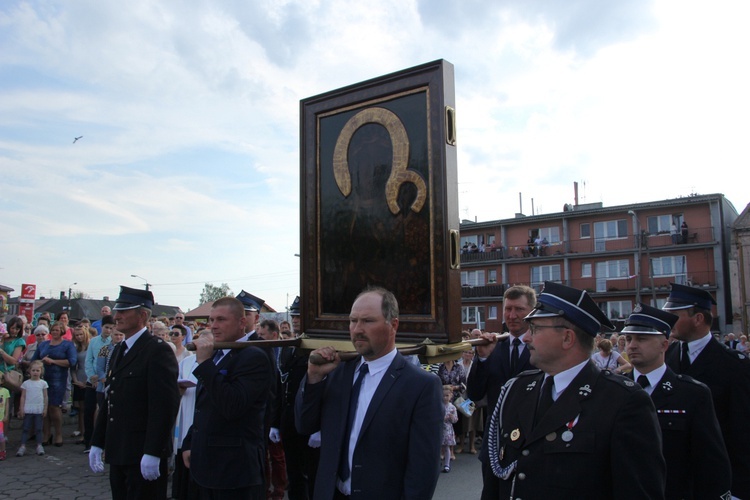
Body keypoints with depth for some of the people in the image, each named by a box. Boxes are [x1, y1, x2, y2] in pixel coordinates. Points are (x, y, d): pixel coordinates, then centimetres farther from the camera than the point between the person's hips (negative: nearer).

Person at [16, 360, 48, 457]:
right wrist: (21, 409, -2)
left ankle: (39, 446, 9)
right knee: (26, 428, 1)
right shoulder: (26, 383, 2)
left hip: (39, 410, 0)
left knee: (39, 429, 4)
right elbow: (23, 397, 3)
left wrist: (45, 409, 0)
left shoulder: (43, 383, 3)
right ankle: (22, 446, 4)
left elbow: (45, 397, 4)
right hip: (28, 410, 0)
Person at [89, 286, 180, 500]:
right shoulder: (118, 350, 13)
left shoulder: (158, 350, -15)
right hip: (117, 452, 8)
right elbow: (109, 401, 17)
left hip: (143, 455, -8)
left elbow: (164, 406, -20)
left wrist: (153, 453, -22)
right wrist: (97, 443, 15)